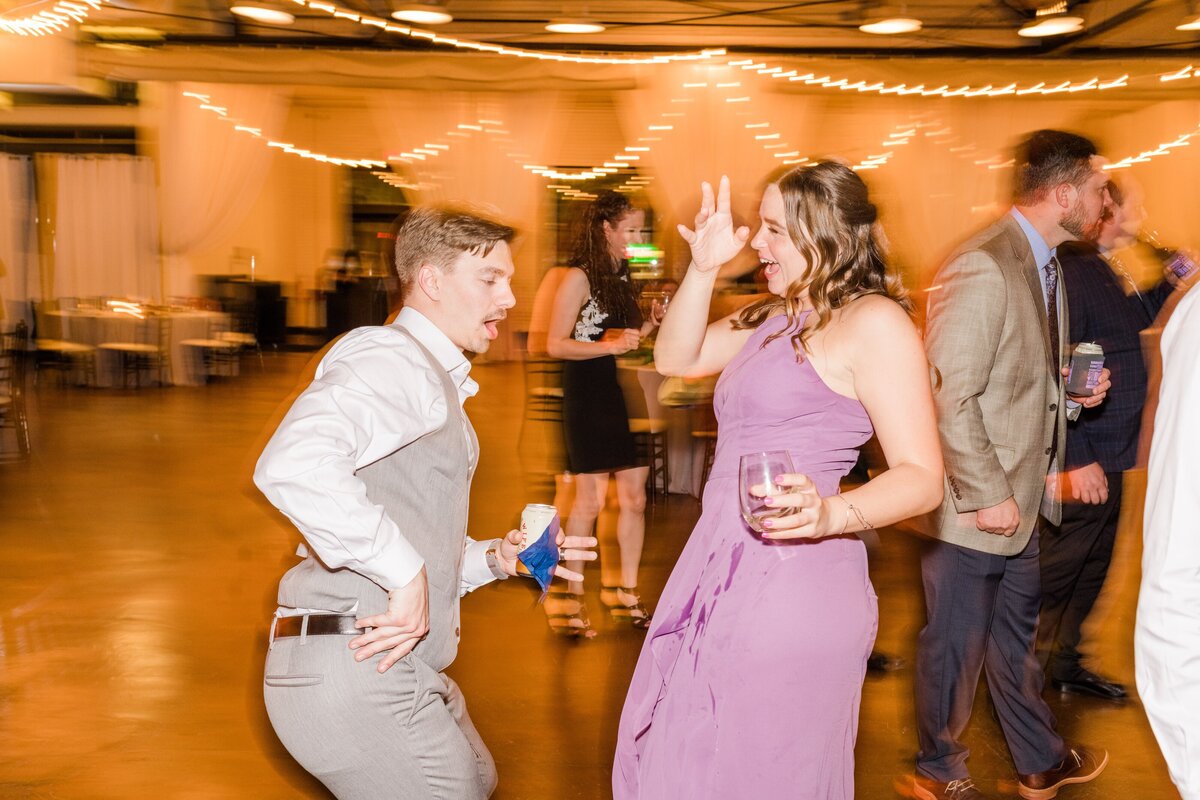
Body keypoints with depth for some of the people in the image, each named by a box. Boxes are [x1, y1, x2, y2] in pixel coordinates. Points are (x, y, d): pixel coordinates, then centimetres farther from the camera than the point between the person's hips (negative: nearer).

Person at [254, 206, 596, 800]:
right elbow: (291, 465, -34)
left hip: (398, 668, 11)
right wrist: (404, 572, -27)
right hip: (355, 670, -11)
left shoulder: (435, 383, 21)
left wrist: (492, 558, 7)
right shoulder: (393, 359, -14)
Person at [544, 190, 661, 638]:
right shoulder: (579, 277, -10)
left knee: (634, 497, 7)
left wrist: (651, 324, 6)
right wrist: (610, 345, -22)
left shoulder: (621, 275, 14)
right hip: (588, 395, -8)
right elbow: (556, 345, -14)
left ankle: (625, 594, 19)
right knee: (590, 499, -6)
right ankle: (568, 602, 5)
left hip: (622, 391, 8)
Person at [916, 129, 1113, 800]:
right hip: (977, 508, -9)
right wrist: (987, 495, -22)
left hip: (1021, 501, 9)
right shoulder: (983, 268, -23)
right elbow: (948, 396, -25)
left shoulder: (1046, 265, 9)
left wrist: (1070, 387, 1)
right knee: (958, 645, 10)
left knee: (1017, 635, 24)